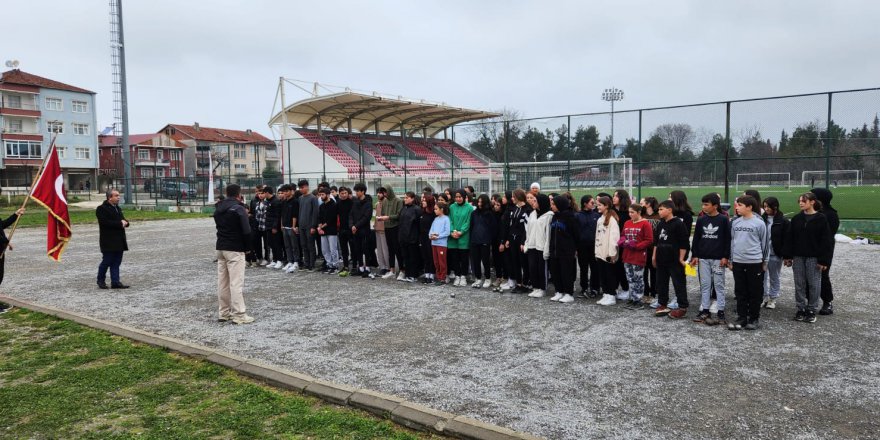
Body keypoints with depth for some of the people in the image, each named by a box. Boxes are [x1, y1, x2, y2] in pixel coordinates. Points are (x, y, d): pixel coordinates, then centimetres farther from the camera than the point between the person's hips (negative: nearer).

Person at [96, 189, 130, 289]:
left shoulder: (118, 208, 17)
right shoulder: (102, 209, -9)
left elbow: (123, 220, 20)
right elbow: (105, 222, -21)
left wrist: (125, 222, -4)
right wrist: (120, 224, -19)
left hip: (119, 241, 8)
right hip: (108, 241, -8)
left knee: (116, 262, 6)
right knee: (107, 261, 0)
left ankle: (115, 282, 8)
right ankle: (101, 280, 18)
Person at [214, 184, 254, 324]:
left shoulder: (218, 209, 12)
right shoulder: (239, 208, -12)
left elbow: (219, 226, 13)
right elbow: (246, 231, -14)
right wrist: (247, 247, -3)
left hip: (221, 247, 8)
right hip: (235, 249, -7)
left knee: (222, 281, 11)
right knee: (236, 282, -7)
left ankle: (224, 313, 17)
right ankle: (239, 315, -6)